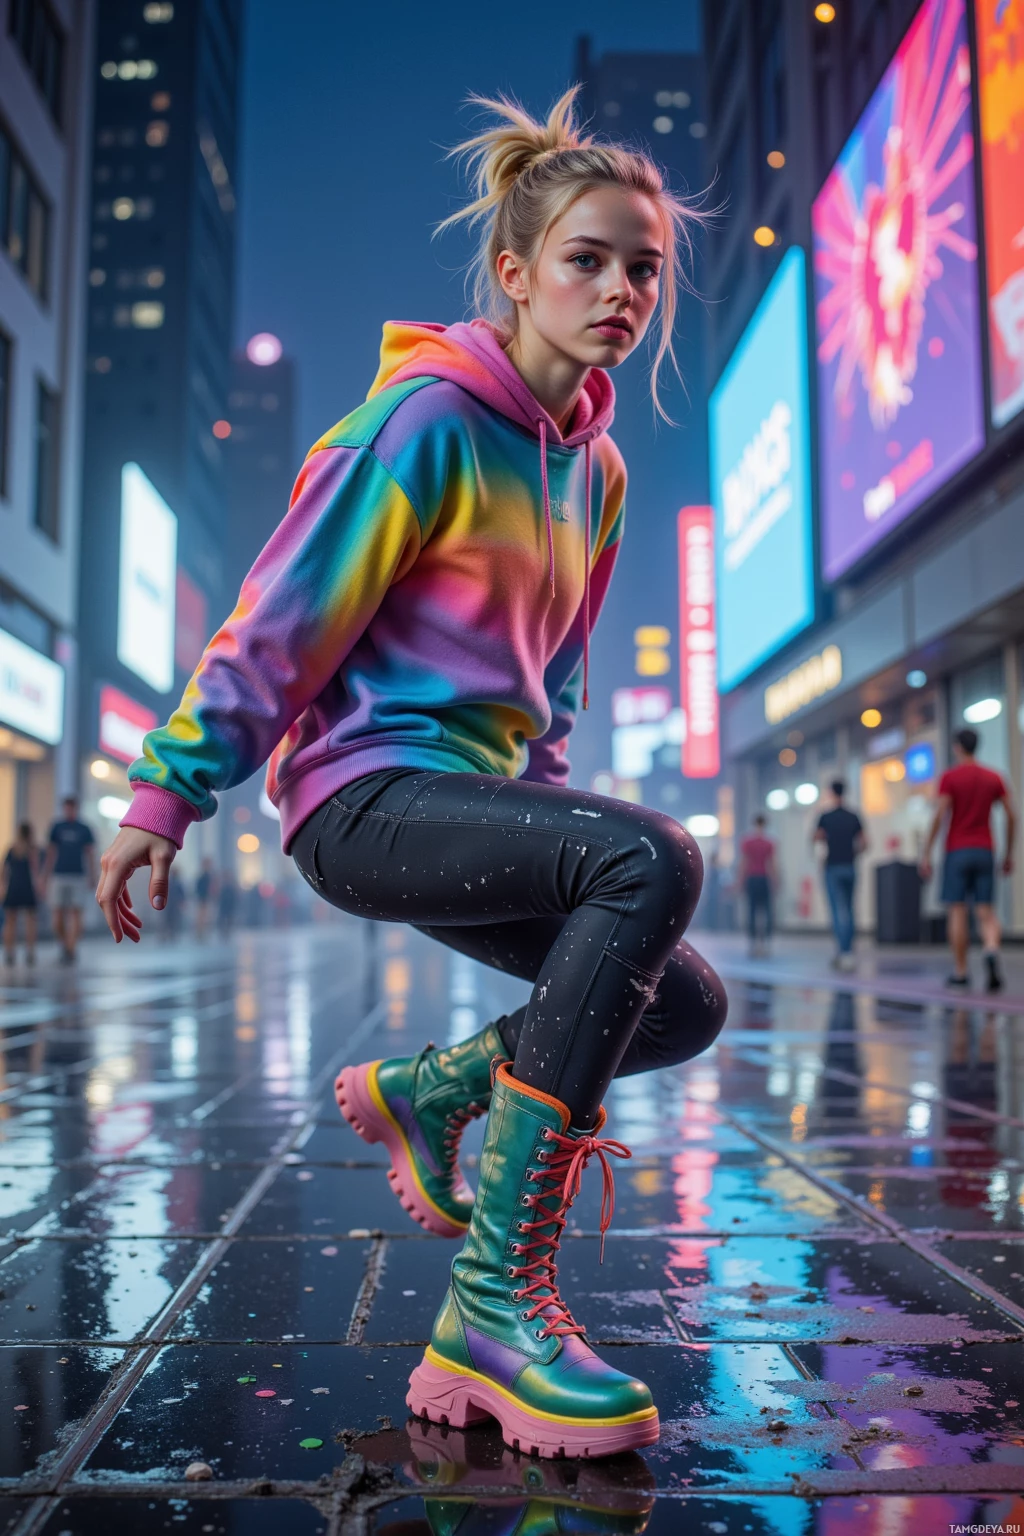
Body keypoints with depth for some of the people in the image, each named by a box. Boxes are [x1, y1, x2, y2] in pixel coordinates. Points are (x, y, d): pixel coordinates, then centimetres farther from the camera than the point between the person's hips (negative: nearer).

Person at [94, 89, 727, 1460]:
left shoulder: (596, 467, 13)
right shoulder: (429, 418, -11)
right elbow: (282, 615, -12)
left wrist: (540, 801, 21)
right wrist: (169, 791, -11)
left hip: (473, 798, 8)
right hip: (364, 791, -8)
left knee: (683, 1007, 2)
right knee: (653, 859, -32)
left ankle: (426, 1092, 22)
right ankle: (496, 1299, -26)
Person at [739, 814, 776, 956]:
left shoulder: (746, 842, 0)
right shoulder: (769, 843, -1)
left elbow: (743, 863, -2)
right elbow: (771, 864, -3)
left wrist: (741, 881, 2)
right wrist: (773, 881, 1)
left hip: (751, 878, 0)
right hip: (765, 878, 0)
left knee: (751, 910, 1)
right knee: (766, 910, 3)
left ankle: (753, 943, -3)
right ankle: (766, 942, -4)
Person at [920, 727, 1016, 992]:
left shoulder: (950, 777, -3)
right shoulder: (994, 777, 9)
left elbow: (939, 816, -10)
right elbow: (1012, 816, 7)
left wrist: (926, 854, -7)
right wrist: (1009, 854, 15)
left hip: (957, 851, -3)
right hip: (985, 851, 3)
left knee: (957, 911, 2)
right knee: (986, 911, 3)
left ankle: (960, 971, 4)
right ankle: (992, 950, -25)